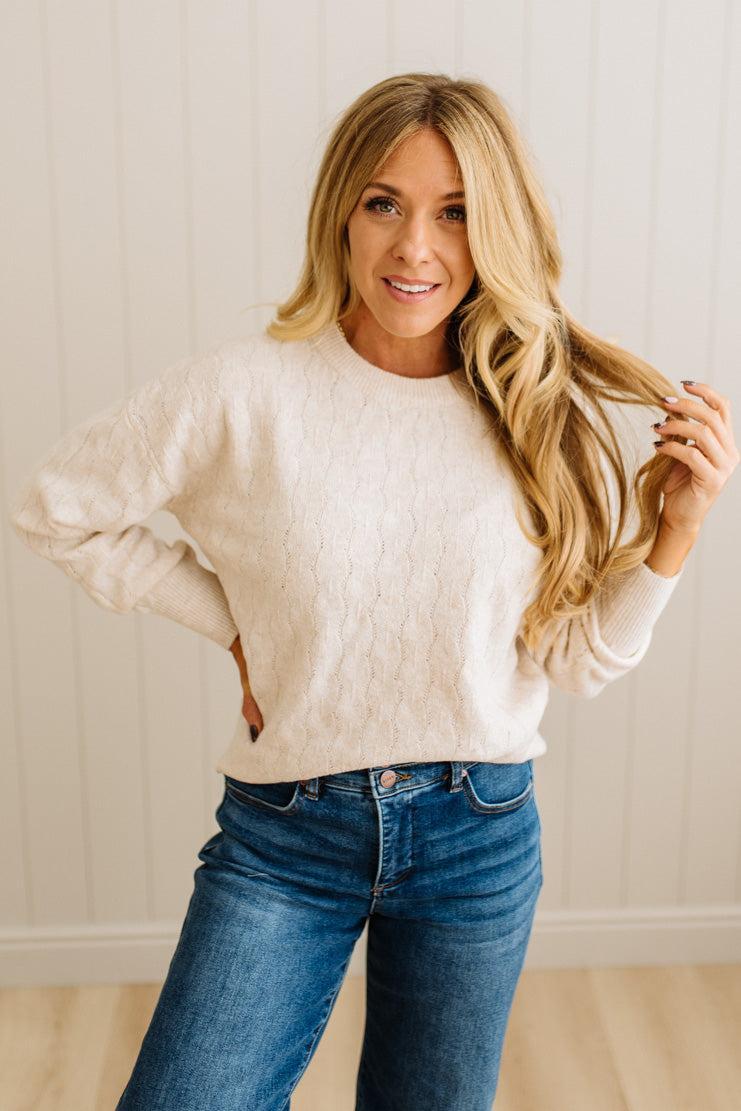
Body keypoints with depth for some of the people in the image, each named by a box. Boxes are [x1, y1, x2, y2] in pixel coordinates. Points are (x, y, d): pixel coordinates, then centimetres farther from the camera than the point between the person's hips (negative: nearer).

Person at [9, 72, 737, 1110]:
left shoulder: (544, 415, -5)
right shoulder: (243, 392, -13)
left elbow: (575, 659, -1)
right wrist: (231, 621, -4)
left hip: (479, 836, 2)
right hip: (283, 834, -1)